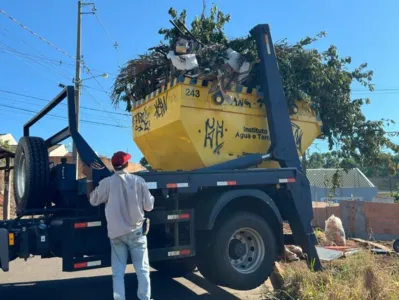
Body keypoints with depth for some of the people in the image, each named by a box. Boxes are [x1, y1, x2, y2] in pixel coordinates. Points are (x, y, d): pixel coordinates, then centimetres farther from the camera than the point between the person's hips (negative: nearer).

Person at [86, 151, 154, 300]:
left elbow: (93, 200, 8)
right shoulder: (138, 181, -8)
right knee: (142, 270, 9)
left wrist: (89, 179, 17)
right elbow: (149, 206, -2)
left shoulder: (107, 182, -8)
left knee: (118, 272, 9)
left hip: (116, 233, 1)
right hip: (136, 231, -1)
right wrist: (148, 198, 20)